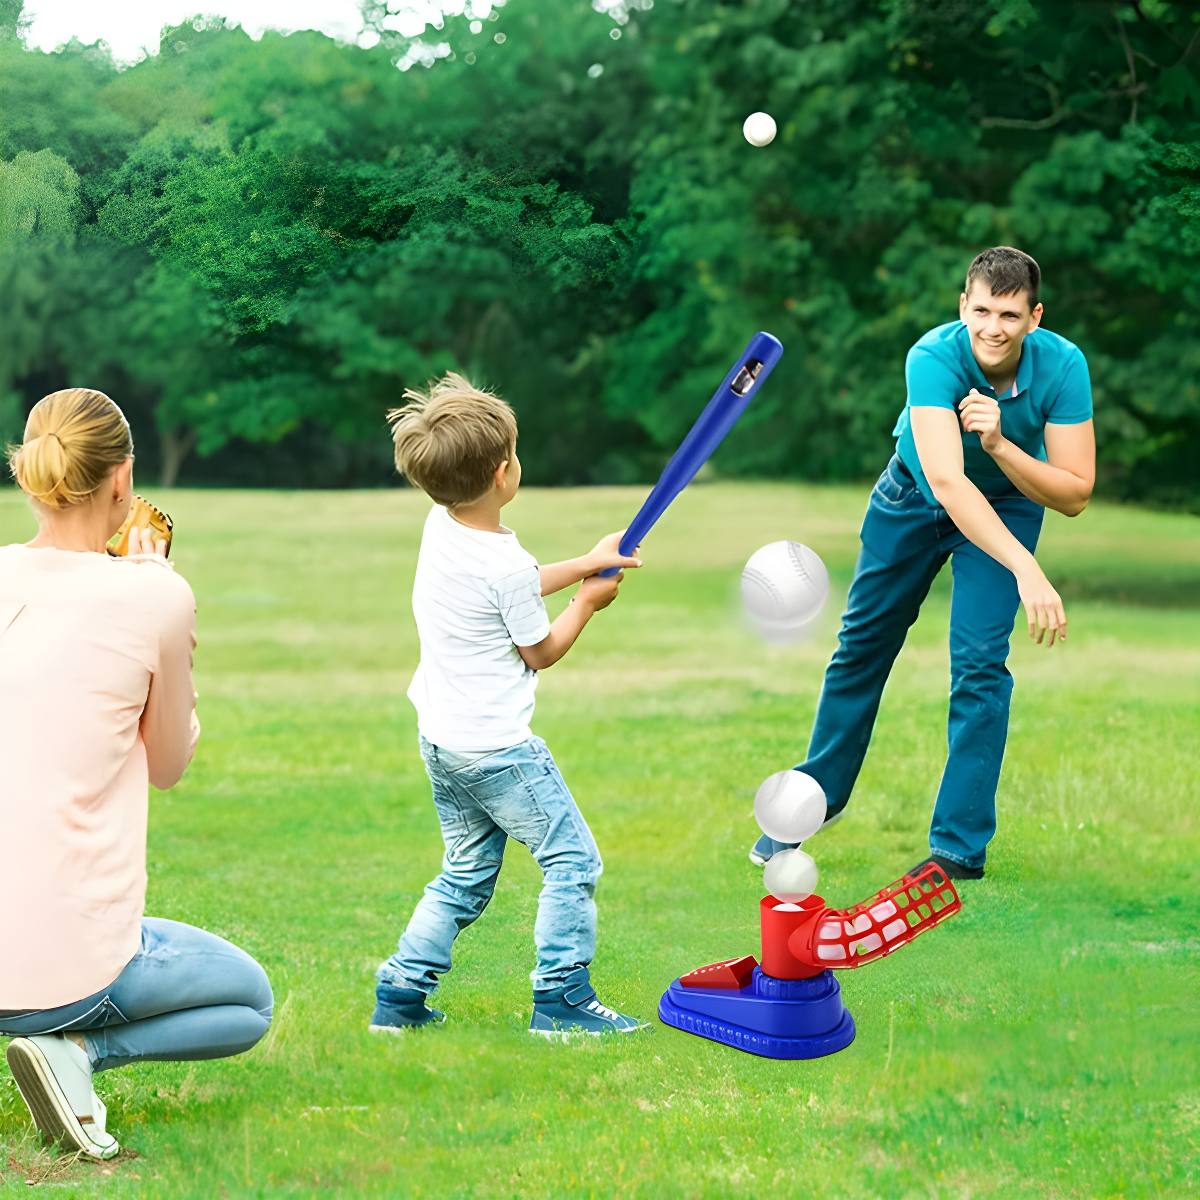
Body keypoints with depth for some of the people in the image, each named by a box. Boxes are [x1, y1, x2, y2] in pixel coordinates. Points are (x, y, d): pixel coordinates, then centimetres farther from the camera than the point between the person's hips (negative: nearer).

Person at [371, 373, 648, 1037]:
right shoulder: (505, 562, -22)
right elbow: (540, 652, -8)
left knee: (467, 874, 19)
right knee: (572, 860, 1)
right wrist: (587, 602, 7)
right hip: (496, 746, -9)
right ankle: (562, 1000, 2)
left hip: (441, 737, 9)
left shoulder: (440, 527, 3)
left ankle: (398, 995, 16)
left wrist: (585, 564, 17)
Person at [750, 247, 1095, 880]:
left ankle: (960, 845, -5)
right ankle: (820, 796, 34)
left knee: (980, 659, -15)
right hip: (914, 496, 0)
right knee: (861, 645, 11)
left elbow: (1074, 494, -27)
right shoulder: (934, 357, -36)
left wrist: (1000, 446, -43)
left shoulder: (1063, 365, -29)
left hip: (1008, 499, 0)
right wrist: (1025, 570, -58)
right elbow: (947, 479, -48)